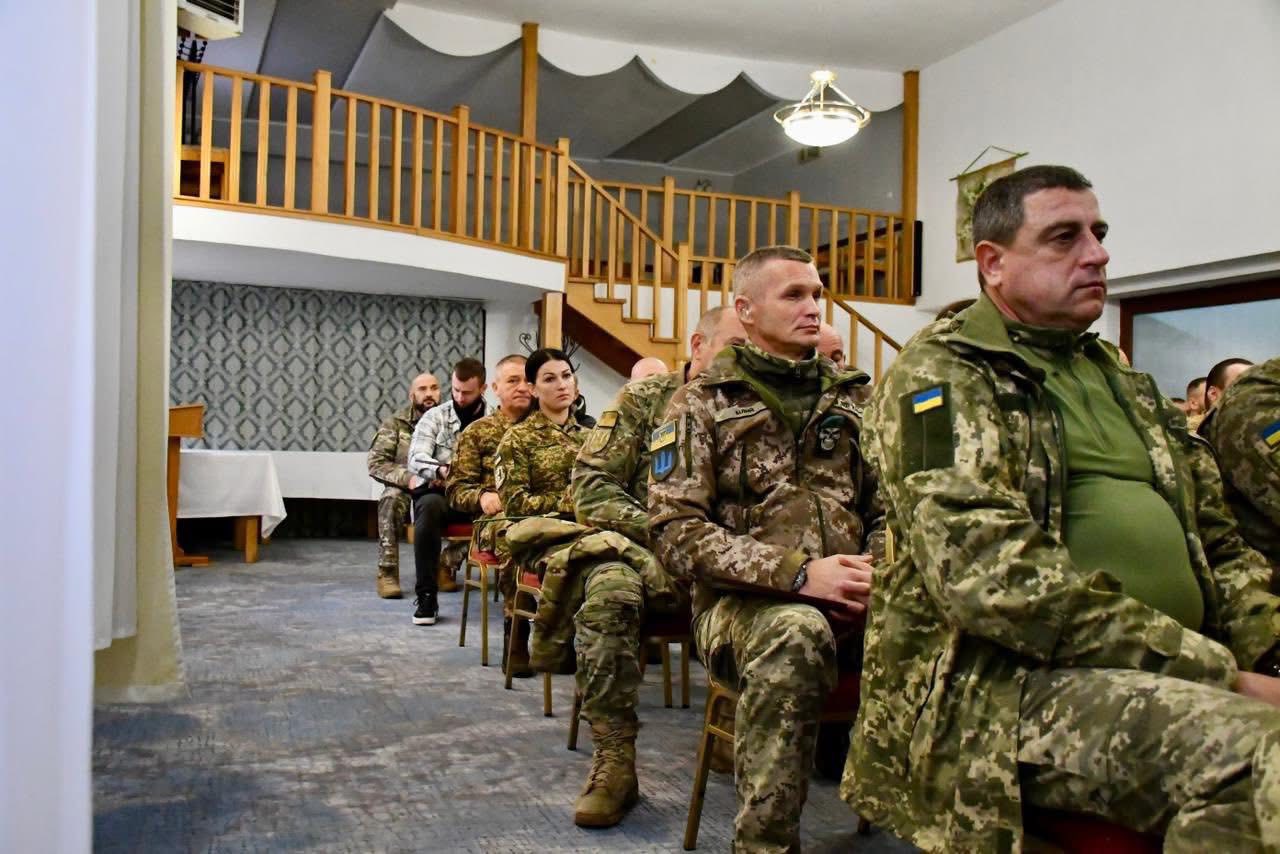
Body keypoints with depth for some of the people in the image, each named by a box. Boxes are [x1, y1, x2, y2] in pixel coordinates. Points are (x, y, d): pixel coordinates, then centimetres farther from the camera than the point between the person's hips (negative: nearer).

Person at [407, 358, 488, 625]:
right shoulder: (434, 417, 8)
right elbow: (416, 458, -6)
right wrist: (441, 471, -27)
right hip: (441, 494, 0)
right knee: (429, 505, -35)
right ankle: (426, 595, -27)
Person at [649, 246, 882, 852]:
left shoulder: (848, 397, 16)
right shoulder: (701, 404, 2)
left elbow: (884, 503, 16)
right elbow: (675, 531, -9)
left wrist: (875, 570, -8)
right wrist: (797, 572, -19)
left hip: (845, 598, 4)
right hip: (743, 600, -3)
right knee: (796, 633, -39)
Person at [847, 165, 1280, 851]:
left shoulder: (1124, 383, 23)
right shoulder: (939, 377, -3)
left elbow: (1217, 545, 24)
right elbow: (991, 575, -17)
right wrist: (1214, 671, -17)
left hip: (1179, 679, 8)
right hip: (1003, 686, -7)